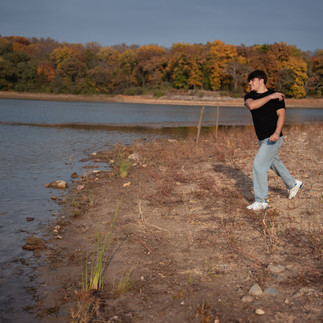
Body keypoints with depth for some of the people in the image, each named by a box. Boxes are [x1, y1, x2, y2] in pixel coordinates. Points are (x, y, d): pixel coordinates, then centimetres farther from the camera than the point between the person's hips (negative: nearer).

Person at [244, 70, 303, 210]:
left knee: (259, 164, -16)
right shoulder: (249, 96, 3)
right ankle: (293, 184, 47)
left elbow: (281, 115, -17)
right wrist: (270, 97, -23)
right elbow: (251, 105, -19)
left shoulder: (276, 96, -10)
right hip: (262, 139, 7)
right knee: (274, 163, 22)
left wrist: (277, 132, -32)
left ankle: (261, 201, -9)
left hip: (273, 138, -7)